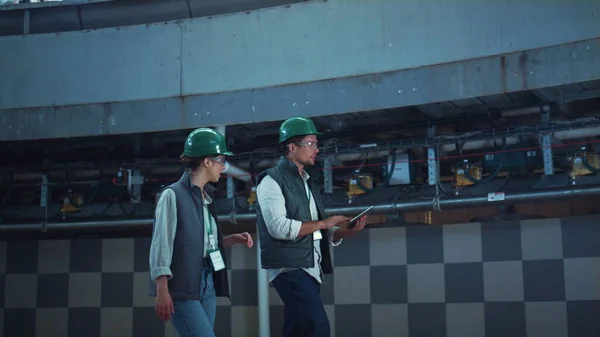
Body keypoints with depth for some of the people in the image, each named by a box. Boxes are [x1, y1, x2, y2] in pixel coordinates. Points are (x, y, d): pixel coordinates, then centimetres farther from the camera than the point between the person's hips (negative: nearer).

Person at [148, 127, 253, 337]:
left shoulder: (206, 196, 15)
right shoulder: (173, 195, -9)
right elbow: (161, 245, -13)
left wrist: (233, 239, 8)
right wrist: (162, 290, -18)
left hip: (207, 285, 8)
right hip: (182, 288, -8)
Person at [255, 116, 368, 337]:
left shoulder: (308, 181, 19)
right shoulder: (272, 180, -6)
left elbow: (321, 233, 19)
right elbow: (279, 227, -19)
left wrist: (349, 231, -1)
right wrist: (323, 222, -14)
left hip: (311, 269, 8)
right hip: (289, 269, -8)